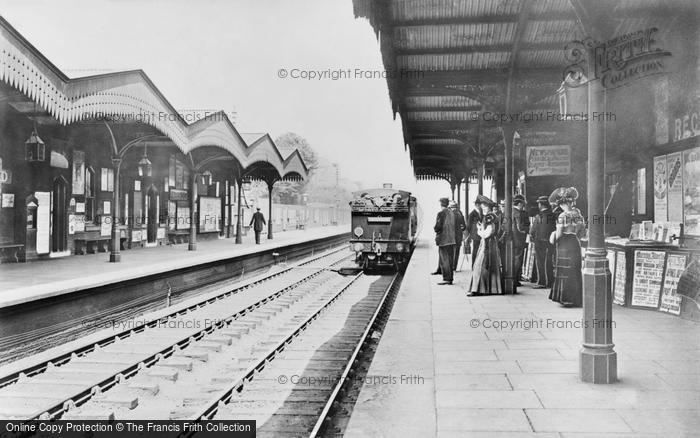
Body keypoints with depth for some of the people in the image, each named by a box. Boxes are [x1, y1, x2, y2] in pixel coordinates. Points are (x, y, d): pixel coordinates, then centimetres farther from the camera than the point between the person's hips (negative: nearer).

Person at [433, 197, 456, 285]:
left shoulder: (441, 213, -14)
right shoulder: (452, 212, 9)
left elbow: (438, 227, -17)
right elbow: (453, 225, 14)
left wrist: (435, 229, 4)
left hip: (443, 239, -7)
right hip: (451, 239, 7)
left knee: (444, 260, -3)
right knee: (450, 260, 12)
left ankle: (446, 279, -4)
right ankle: (450, 278, 16)